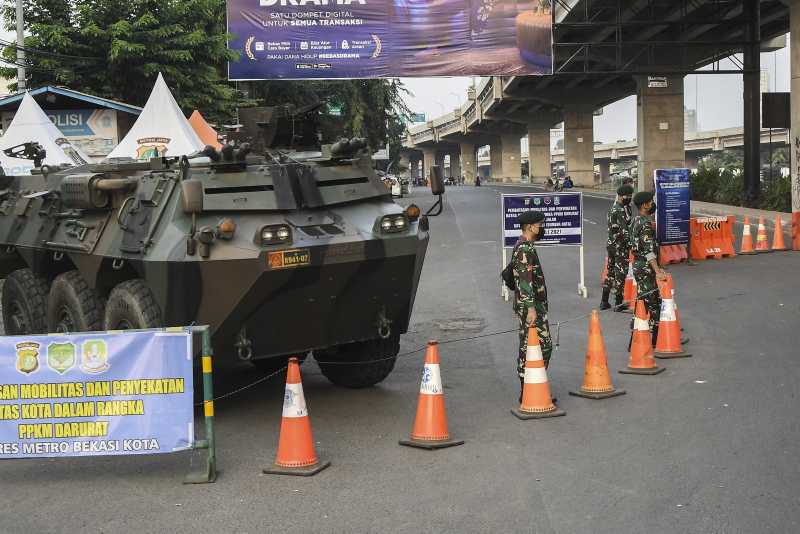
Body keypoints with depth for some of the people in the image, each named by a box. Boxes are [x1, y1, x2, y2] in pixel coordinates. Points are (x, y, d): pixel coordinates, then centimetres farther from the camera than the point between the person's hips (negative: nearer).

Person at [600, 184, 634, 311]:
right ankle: (618, 303, 4)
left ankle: (604, 301, 18)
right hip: (620, 246, -9)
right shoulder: (621, 211, -18)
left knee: (610, 272, 15)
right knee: (620, 273, -1)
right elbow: (625, 230, -25)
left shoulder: (613, 208, 11)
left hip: (610, 243, 9)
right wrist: (632, 244, -23)